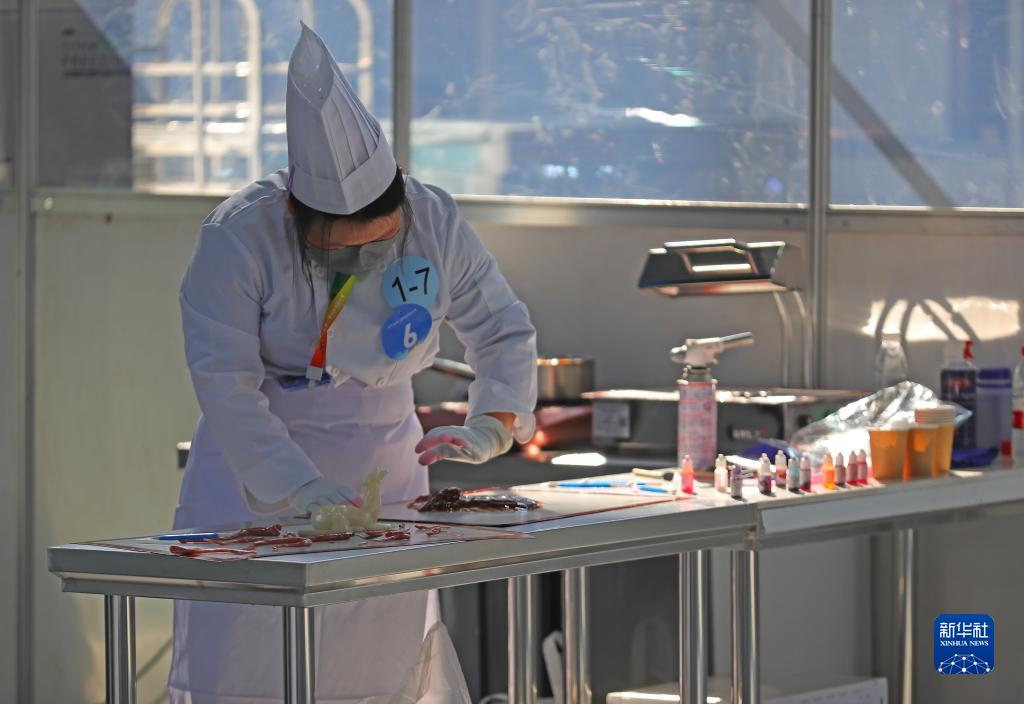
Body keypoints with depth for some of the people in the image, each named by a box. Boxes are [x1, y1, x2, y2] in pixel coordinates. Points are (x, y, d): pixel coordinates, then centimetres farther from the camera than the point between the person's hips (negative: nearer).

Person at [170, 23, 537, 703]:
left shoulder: (435, 223, -9)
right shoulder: (238, 238, -21)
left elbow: (505, 333, 3)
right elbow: (226, 383, -22)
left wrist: (488, 429, -15)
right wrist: (303, 488, -31)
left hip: (383, 461, 3)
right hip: (258, 468, -3)